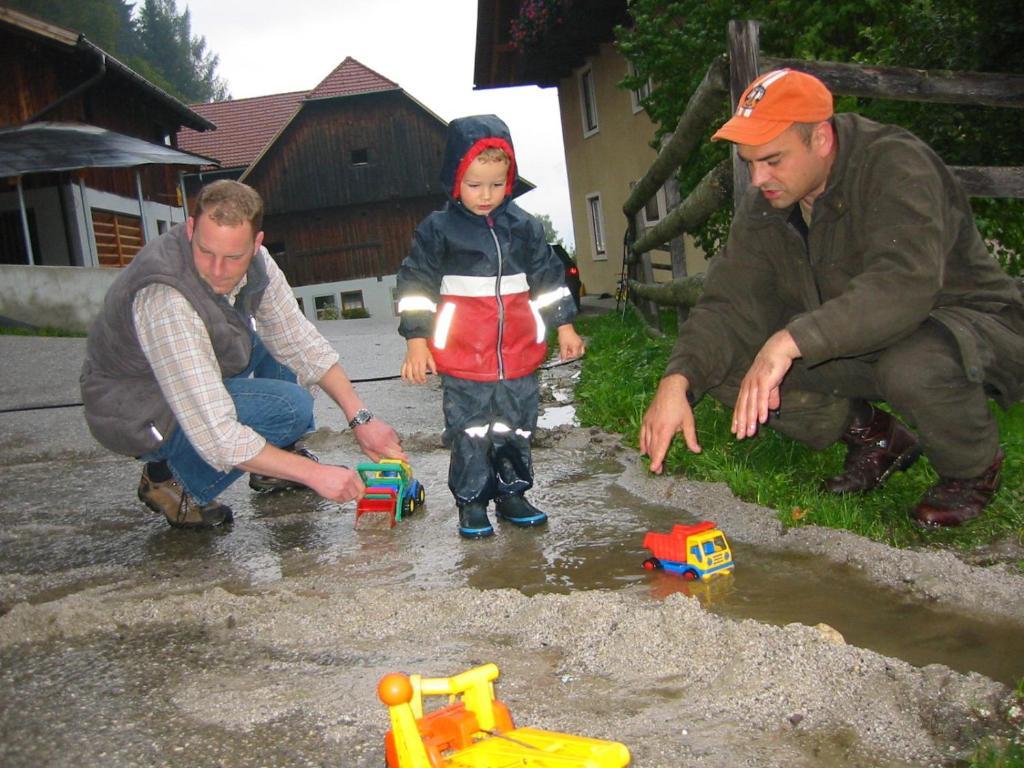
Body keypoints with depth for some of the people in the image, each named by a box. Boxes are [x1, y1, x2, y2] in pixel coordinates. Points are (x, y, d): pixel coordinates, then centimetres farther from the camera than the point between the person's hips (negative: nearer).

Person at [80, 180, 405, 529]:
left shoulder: (254, 262, -14)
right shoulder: (165, 302, -36)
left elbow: (300, 342, -3)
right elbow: (216, 437, -37)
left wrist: (360, 418, -11)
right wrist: (314, 474, -33)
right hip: (136, 415, -8)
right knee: (291, 407, -24)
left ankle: (272, 465, 11)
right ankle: (172, 481, -5)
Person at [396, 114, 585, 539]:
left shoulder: (524, 227, 5)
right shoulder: (437, 230, -4)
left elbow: (549, 277, 14)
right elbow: (416, 285, -2)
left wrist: (564, 325, 13)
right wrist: (417, 341, -6)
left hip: (518, 354, 3)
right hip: (462, 359, -3)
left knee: (516, 429, 13)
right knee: (469, 433, 4)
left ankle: (511, 493, 28)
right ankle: (471, 503, 16)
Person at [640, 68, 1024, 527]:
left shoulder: (895, 166, -24)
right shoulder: (764, 204, -4)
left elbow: (903, 285, -40)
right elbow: (729, 303, -11)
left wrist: (791, 341, -51)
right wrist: (677, 381, -28)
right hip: (853, 345, 6)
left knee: (914, 366, -41)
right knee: (726, 366, -13)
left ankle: (974, 468, -5)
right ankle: (874, 437, 7)